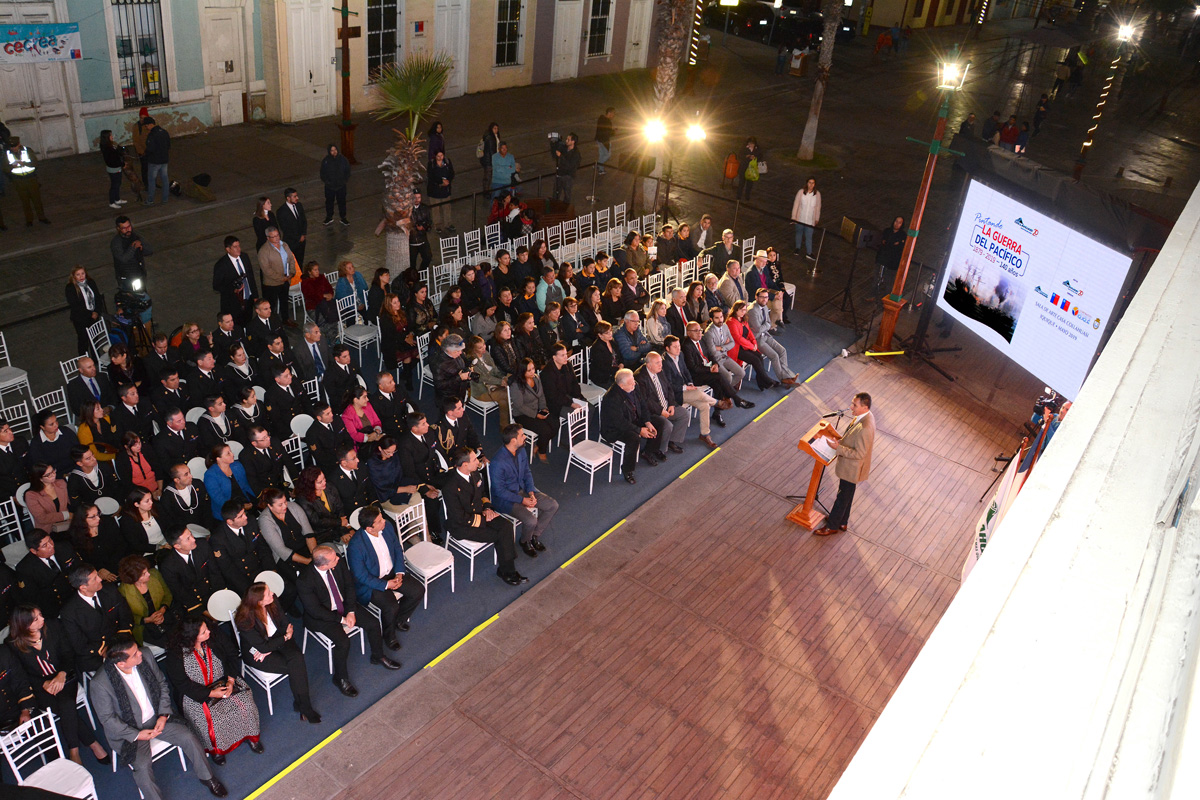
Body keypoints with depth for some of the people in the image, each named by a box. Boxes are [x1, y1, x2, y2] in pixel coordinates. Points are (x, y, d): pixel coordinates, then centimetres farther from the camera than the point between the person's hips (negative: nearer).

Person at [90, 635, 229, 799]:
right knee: (143, 766, -26)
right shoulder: (100, 684, -25)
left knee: (189, 738, -10)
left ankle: (206, 777, 14)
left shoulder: (146, 658, -14)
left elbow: (162, 684, 2)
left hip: (157, 718, 4)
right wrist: (136, 735, -17)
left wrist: (164, 715, -8)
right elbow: (107, 718, -13)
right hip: (128, 730, -4)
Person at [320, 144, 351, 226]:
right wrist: (325, 180, -7)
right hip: (329, 186, 0)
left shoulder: (343, 159, -10)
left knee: (342, 202, 12)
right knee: (329, 202, 15)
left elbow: (347, 171, 2)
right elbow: (322, 173, 2)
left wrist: (345, 180, -4)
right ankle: (329, 218, 33)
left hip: (341, 186, 0)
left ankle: (343, 218, 29)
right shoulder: (325, 161, -10)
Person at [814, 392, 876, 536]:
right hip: (849, 465, 9)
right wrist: (840, 440, 2)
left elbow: (859, 454, -30)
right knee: (846, 496, 27)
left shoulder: (865, 429, -37)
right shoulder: (864, 416, -6)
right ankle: (842, 522, 46)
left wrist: (838, 447, -30)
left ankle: (832, 526, 31)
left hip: (852, 470, -9)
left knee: (842, 498, 12)